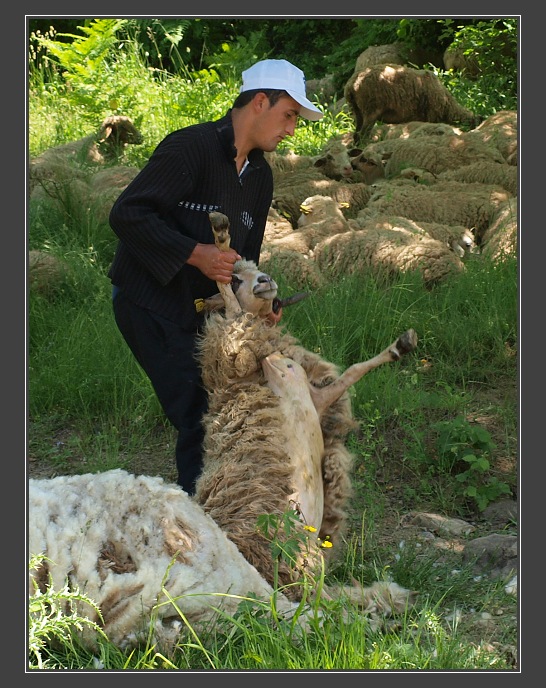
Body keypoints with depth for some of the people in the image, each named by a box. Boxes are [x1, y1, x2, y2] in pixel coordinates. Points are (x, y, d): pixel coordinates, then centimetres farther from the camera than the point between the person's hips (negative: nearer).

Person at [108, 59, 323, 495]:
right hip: (149, 303, -9)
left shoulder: (261, 175, 11)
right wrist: (195, 253, -29)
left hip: (201, 308, 9)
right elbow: (127, 214, -23)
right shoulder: (190, 147, -17)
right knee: (201, 416, -13)